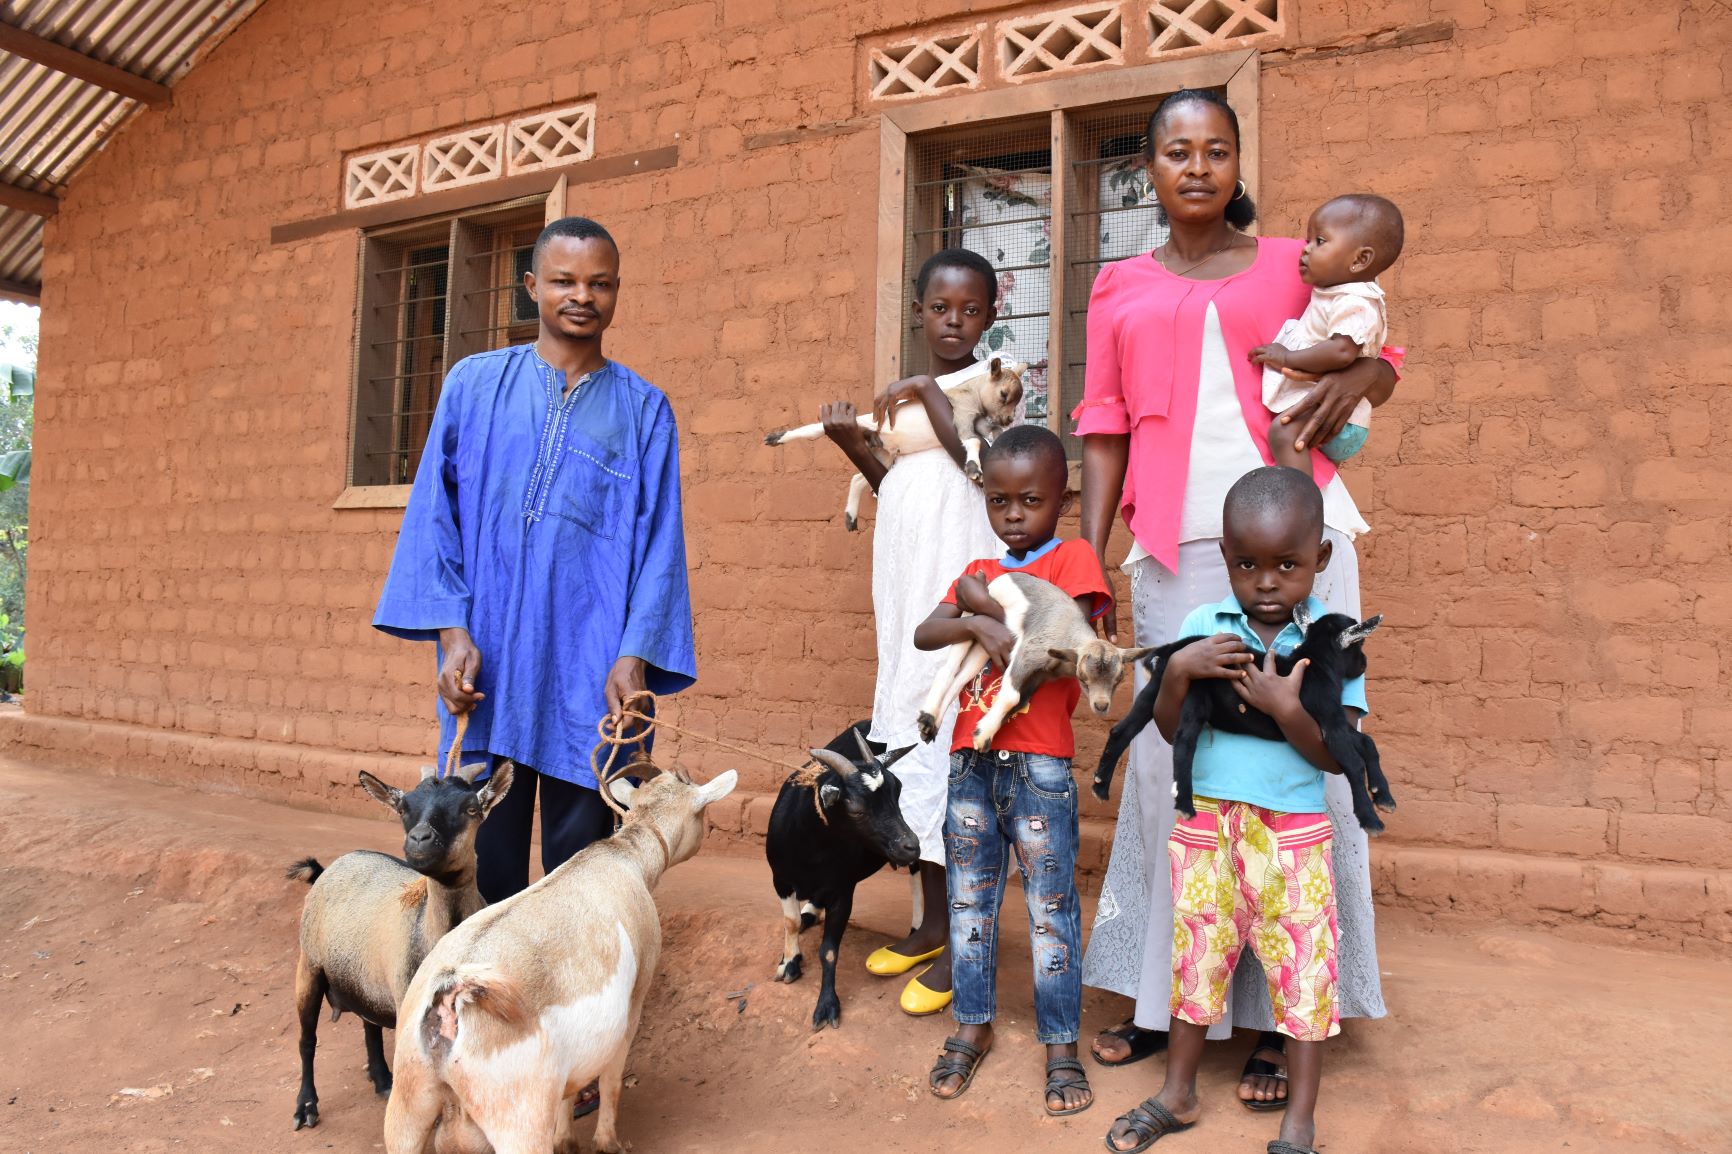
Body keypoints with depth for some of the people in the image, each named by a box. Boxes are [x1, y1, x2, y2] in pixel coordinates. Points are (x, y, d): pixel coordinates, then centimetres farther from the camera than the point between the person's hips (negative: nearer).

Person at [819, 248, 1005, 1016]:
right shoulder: (910, 396, 19)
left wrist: (930, 396, -13)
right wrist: (856, 448, 8)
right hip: (908, 606, 7)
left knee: (955, 757, -8)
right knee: (908, 752, 10)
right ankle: (929, 921, 23)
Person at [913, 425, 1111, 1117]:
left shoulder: (1073, 559, -1)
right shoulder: (979, 572, 15)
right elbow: (924, 633, 0)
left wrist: (987, 603, -11)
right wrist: (978, 622, -18)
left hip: (1040, 766, -5)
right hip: (971, 761, 5)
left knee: (1050, 908, 4)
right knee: (969, 902, 14)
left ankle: (1061, 1045, 17)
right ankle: (973, 1025, 30)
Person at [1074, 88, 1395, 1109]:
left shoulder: (1293, 263, 13)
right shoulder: (1121, 288, 14)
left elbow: (1377, 361, 20)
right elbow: (1106, 431, 10)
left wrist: (1359, 376, -5)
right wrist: (1088, 561, 1)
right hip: (1175, 550, 1)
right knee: (1174, 760, 1)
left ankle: (1280, 1016, 9)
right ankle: (1165, 999, 14)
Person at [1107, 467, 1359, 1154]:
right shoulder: (1203, 627, -1)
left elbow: (1338, 757, -10)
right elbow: (1170, 729, 0)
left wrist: (1286, 708, -25)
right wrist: (1179, 670, -17)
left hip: (1293, 834, -2)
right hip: (1206, 822, 3)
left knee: (1302, 970, 8)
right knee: (1196, 959, 15)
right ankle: (1178, 1095, 34)